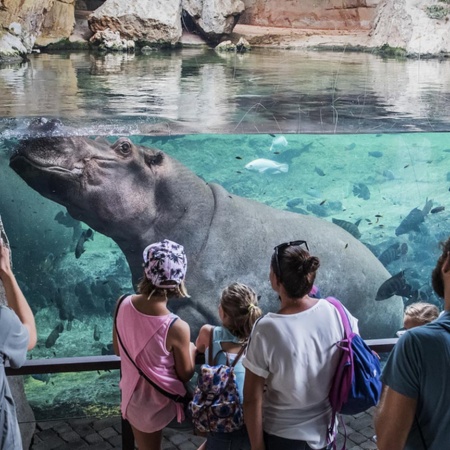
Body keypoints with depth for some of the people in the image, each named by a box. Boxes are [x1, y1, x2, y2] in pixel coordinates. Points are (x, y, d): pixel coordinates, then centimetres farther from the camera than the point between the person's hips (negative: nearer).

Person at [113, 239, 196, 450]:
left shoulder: (123, 304, -17)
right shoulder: (177, 328, -32)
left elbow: (118, 350, 1)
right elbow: (185, 374, -14)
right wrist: (191, 350, 5)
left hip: (132, 398, 4)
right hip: (161, 403, -4)